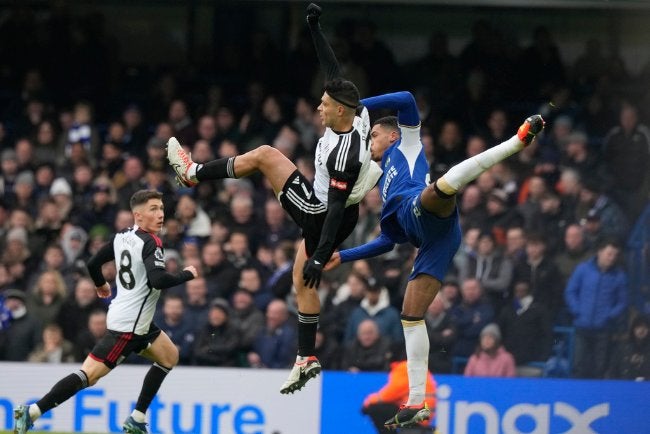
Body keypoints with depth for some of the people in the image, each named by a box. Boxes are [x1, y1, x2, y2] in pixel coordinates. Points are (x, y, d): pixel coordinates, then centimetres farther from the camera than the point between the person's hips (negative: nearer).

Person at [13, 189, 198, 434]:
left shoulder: (122, 237, 8)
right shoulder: (150, 242, -17)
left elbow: (93, 264, 15)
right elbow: (158, 280, -30)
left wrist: (101, 285, 36)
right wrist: (187, 275, -13)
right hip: (128, 326, -10)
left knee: (169, 357, 22)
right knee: (89, 375, -13)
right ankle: (32, 412, -16)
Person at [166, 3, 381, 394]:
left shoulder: (345, 154, -32)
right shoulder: (356, 115, -10)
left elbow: (337, 207, -31)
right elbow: (334, 71, 1)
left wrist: (320, 258, -29)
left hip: (320, 217, -9)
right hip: (325, 215, 9)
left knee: (264, 155, -5)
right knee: (302, 280, 18)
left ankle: (194, 172, 12)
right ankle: (307, 360, 22)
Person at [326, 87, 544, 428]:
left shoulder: (406, 146, 30)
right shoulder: (386, 187, 46)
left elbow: (406, 101, 16)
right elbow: (387, 242, 47)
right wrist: (342, 256, 48)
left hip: (426, 211, -7)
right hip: (433, 244, 7)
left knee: (441, 187, -42)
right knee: (411, 315, 4)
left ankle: (520, 138, -44)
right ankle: (416, 404, 2)